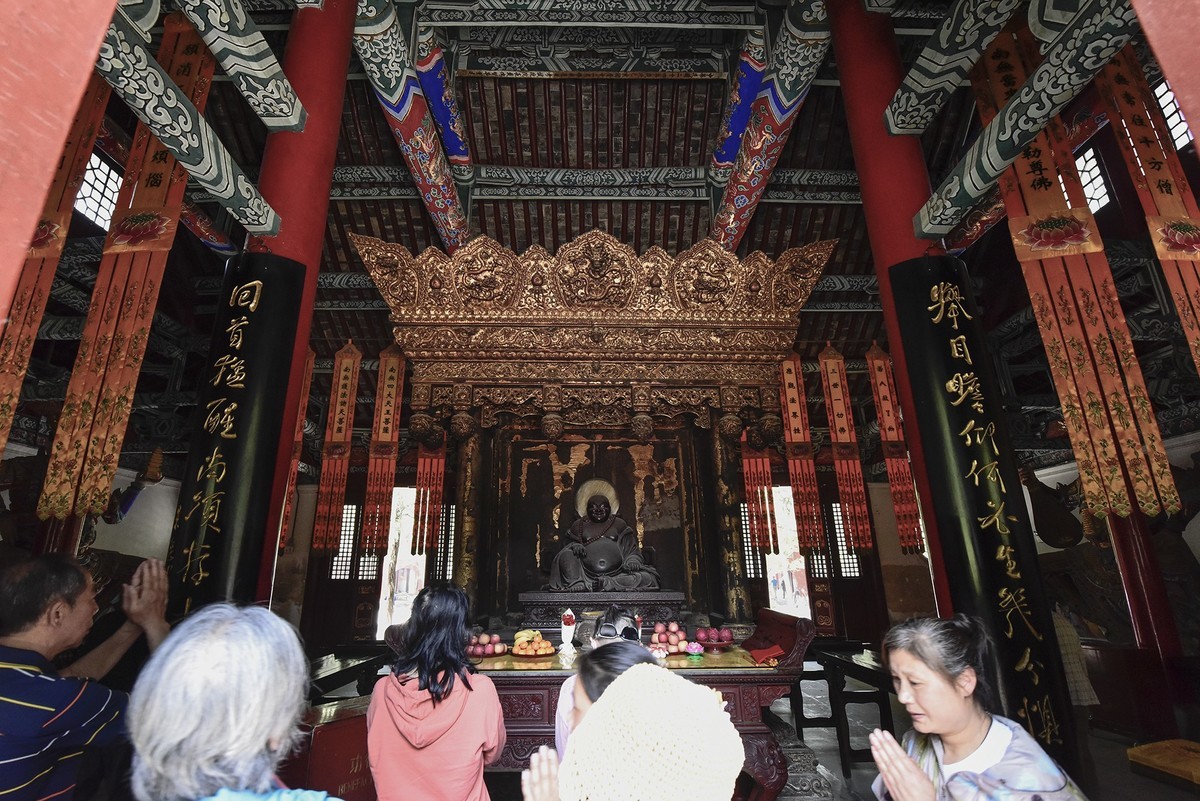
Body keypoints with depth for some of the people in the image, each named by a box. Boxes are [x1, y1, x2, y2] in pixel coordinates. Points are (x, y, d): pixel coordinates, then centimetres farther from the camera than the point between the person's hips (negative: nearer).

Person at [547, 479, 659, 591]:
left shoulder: (619, 524, 22)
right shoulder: (578, 525, 23)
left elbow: (631, 549, 15)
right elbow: (569, 543, 18)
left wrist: (633, 561, -7)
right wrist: (574, 546, -7)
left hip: (617, 573, 1)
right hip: (587, 572, 0)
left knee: (647, 578, -25)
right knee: (567, 555, -24)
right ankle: (577, 584, -38)